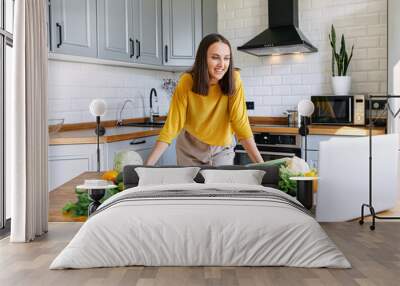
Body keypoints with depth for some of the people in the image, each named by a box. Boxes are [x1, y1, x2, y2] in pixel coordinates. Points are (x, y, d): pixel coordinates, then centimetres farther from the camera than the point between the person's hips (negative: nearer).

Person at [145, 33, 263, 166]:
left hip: (222, 148, 0)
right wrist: (147, 165, -31)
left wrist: (260, 163, -29)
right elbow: (172, 126, -23)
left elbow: (240, 123, -21)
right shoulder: (187, 82, -21)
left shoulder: (233, 80, -21)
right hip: (191, 147, 0)